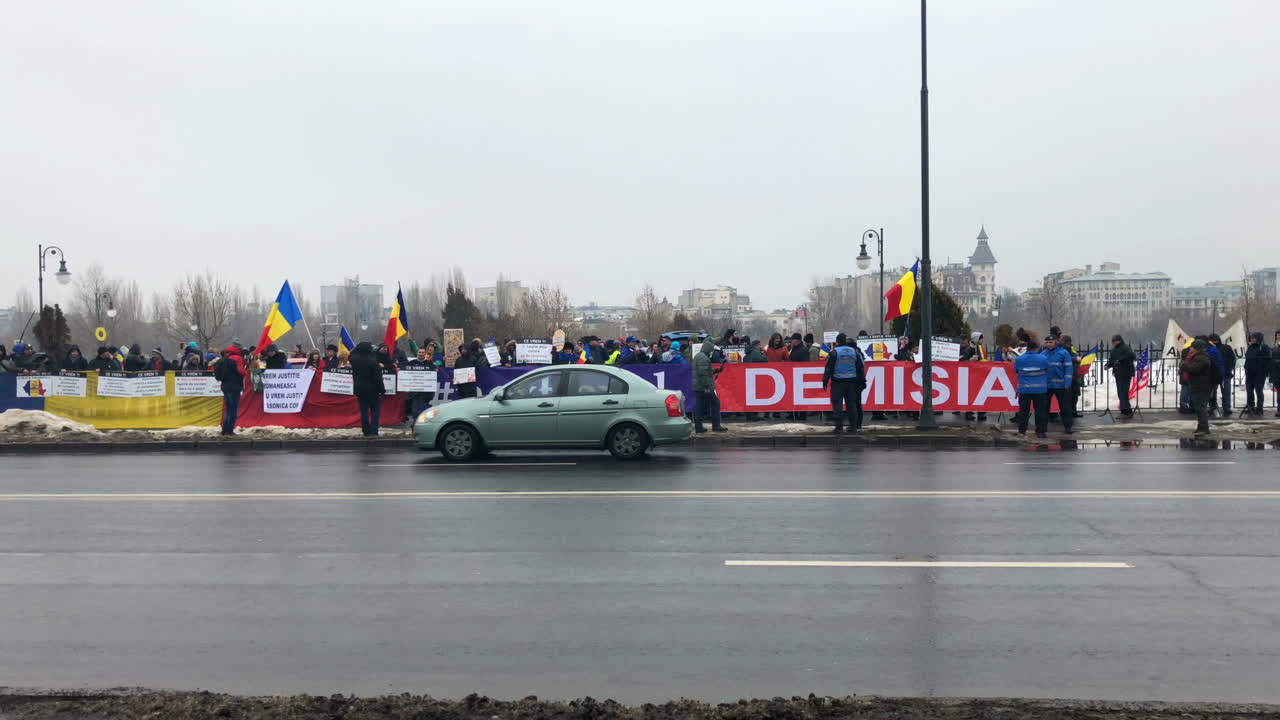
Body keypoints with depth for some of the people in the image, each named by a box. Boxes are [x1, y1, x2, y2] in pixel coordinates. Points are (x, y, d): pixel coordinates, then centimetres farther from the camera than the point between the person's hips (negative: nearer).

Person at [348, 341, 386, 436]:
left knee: (364, 411, 10)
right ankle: (373, 431, -2)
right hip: (372, 389, -4)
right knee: (375, 409, 5)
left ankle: (366, 431, 10)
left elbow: (352, 353, 24)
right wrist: (382, 389, -9)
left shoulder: (354, 359, -4)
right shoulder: (373, 361, -18)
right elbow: (378, 378, -16)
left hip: (359, 389, 4)